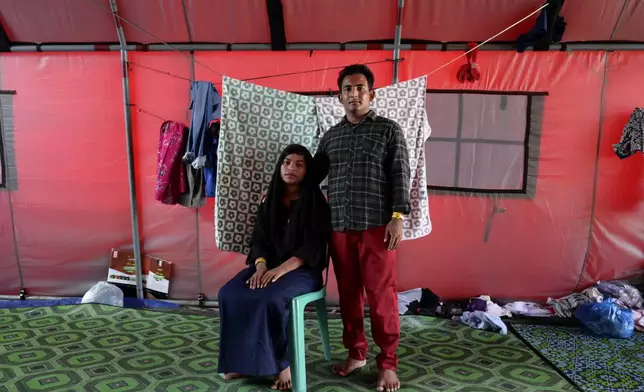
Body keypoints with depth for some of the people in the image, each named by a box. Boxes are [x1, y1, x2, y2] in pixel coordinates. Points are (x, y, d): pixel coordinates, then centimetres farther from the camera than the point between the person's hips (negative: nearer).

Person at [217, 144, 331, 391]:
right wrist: (261, 267, -14)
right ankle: (243, 359, -6)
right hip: (269, 265, 5)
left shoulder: (316, 202, -6)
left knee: (270, 299, -33)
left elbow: (312, 248, -13)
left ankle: (281, 362, -13)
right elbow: (259, 240, 7)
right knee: (229, 294, -19)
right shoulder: (269, 200, 10)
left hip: (303, 269, -5)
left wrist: (280, 270, -24)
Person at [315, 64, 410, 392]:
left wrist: (398, 217, -12)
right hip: (339, 227, 4)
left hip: (377, 226, -4)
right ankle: (356, 354, 26)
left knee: (381, 296, 0)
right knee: (348, 293, 11)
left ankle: (388, 363, 13)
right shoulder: (330, 136, 15)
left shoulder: (389, 130, 3)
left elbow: (400, 175, -3)